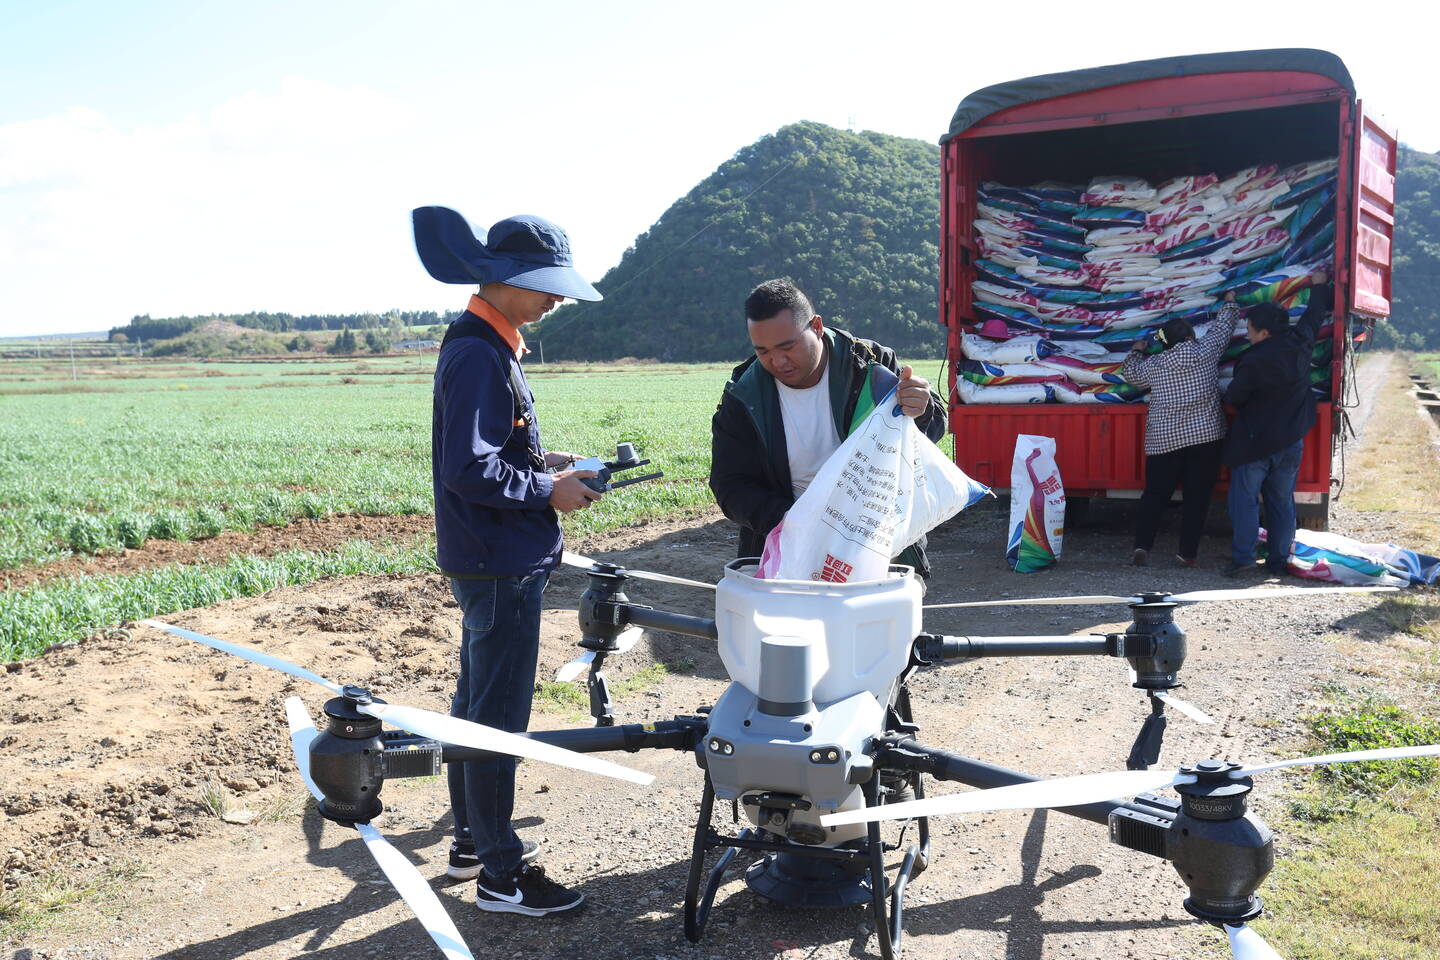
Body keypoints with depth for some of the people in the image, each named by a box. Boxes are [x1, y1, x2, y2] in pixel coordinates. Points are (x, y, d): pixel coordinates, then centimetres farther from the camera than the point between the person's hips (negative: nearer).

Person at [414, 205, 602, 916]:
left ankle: (471, 840, 34)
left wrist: (540, 461, 7)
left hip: (488, 563, 11)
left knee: (476, 702, 19)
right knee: (498, 718, -1)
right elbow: (470, 471, -25)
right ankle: (502, 875, 12)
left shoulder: (488, 345, 12)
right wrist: (549, 491, -15)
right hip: (502, 569, -11)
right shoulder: (479, 356, -20)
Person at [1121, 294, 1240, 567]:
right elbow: (1222, 327, 15)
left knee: (1155, 494, 6)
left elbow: (1130, 371, 20)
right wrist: (1229, 303, 33)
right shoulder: (1205, 351, -2)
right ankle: (1188, 553, 2)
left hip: (1164, 440, 1)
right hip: (1206, 435, -1)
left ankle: (1141, 545, -6)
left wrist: (1135, 351, 38)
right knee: (1197, 496, 3)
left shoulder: (1153, 365, 1)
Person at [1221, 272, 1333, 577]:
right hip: (1291, 440, 6)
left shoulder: (1253, 362, -20)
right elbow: (1316, 314, 17)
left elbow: (1233, 398, -9)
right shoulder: (1299, 342, -3)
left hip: (1255, 442, -6)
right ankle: (1279, 560, 14)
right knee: (1282, 501, 11)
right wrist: (1319, 286, 35)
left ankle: (1243, 555, -6)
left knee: (1244, 498, 0)